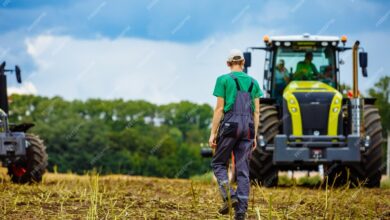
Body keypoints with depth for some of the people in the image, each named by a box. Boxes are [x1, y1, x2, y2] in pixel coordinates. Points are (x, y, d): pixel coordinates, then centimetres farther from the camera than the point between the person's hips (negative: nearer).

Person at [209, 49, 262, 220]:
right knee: (243, 170, 3)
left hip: (229, 125, -4)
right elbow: (256, 112, 10)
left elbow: (219, 108, -5)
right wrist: (254, 136, 14)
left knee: (219, 163, 11)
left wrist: (213, 133, -2)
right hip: (247, 128, 4)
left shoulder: (224, 80, 0)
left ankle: (229, 195, -13)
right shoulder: (253, 82, 13)